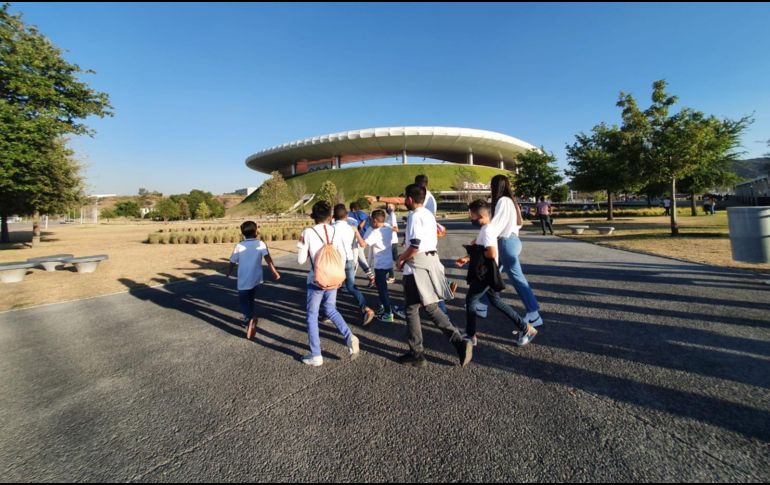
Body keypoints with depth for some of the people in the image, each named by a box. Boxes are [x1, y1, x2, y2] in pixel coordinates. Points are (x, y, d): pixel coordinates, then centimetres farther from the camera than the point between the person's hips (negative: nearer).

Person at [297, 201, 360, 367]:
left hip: (316, 280, -4)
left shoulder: (307, 233, -11)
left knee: (312, 316, 11)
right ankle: (349, 336, 5)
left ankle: (316, 356, 15)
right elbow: (343, 256, 3)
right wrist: (340, 275, 17)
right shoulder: (335, 231, -1)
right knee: (330, 310, 24)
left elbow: (301, 260, -8)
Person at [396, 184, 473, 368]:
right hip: (432, 263, 9)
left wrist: (401, 258, -5)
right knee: (431, 308, 15)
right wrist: (406, 255, 18)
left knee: (412, 310, 5)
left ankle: (416, 354, 16)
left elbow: (415, 246, -23)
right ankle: (459, 342, 6)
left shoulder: (415, 216, -14)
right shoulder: (429, 214, 14)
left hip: (418, 268, -9)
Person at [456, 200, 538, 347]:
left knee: (470, 302, 2)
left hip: (485, 275, -10)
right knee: (496, 302, 17)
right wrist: (467, 259, 8)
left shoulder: (486, 231, -20)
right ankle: (525, 328, 22)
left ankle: (470, 336, 14)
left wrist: (475, 251, -15)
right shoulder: (486, 229, 12)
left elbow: (492, 253, -30)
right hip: (485, 274, 10)